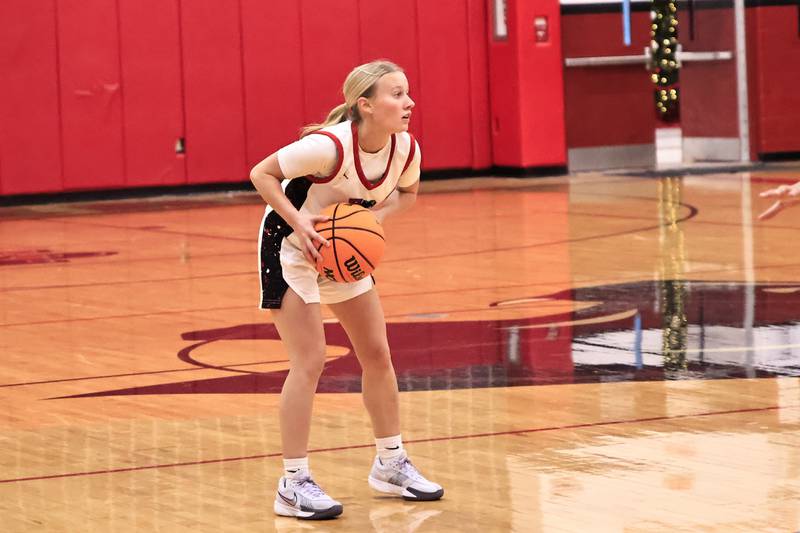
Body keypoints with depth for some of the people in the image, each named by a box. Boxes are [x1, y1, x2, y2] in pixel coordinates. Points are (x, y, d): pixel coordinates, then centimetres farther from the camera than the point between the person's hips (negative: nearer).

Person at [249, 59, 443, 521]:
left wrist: (377, 215, -14)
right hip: (292, 246, -7)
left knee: (378, 354, 8)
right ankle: (294, 484, -5)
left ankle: (392, 465, 23)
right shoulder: (329, 146, -33)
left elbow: (407, 193, 7)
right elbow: (261, 174, -23)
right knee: (310, 361, -12)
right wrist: (299, 224, -33)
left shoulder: (407, 149, -15)